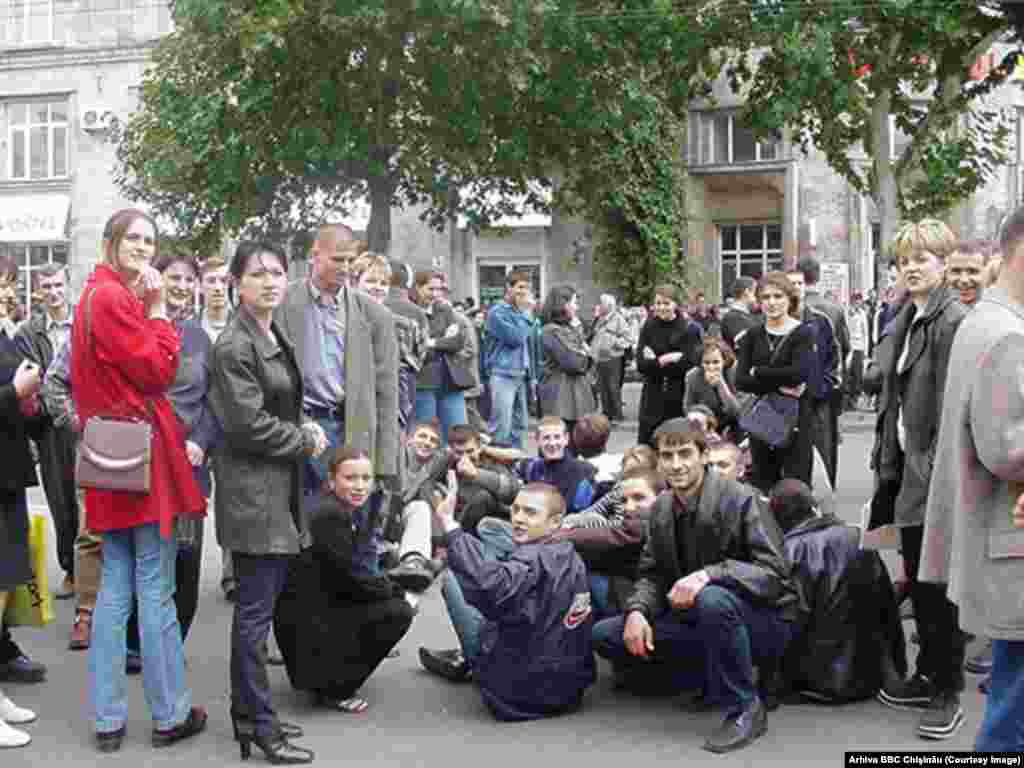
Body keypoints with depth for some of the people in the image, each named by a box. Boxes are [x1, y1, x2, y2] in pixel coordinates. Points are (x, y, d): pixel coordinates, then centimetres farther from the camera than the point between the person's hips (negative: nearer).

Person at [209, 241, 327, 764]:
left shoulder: (276, 337, 13)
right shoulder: (233, 347, -15)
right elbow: (250, 425, -19)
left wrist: (306, 425, 5)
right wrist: (307, 441, -7)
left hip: (280, 486, 9)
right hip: (253, 490, -9)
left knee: (260, 603, 15)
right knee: (256, 609, -2)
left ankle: (249, 711, 25)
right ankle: (258, 724, 8)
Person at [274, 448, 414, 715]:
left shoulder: (356, 509, 5)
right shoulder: (327, 514, -22)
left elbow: (364, 567, 9)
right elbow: (352, 577, -19)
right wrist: (396, 591, -6)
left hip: (325, 602, 9)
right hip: (306, 619, -9)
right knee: (399, 613, -11)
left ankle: (327, 673, 19)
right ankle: (333, 689, 0)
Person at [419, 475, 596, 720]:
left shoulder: (535, 560, -24)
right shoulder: (571, 558, 1)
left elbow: (488, 583, -44)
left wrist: (449, 524, -42)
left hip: (518, 692, -7)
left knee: (452, 575, 5)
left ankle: (468, 661, 23)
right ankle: (467, 656, 26)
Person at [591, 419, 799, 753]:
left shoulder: (738, 500, -19)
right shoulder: (661, 508, 1)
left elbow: (775, 574, -24)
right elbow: (652, 574, 5)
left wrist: (710, 574, -37)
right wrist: (637, 611, -16)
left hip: (765, 620, -7)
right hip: (699, 619, 7)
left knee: (712, 599, -41)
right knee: (604, 635, -3)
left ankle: (745, 708, -17)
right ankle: (715, 680, 8)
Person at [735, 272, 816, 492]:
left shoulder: (803, 333, -4)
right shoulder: (753, 336, 8)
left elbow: (799, 373, -20)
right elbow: (740, 380, -3)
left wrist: (758, 372, -10)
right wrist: (779, 385, -14)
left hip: (796, 420, -4)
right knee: (760, 487, 9)